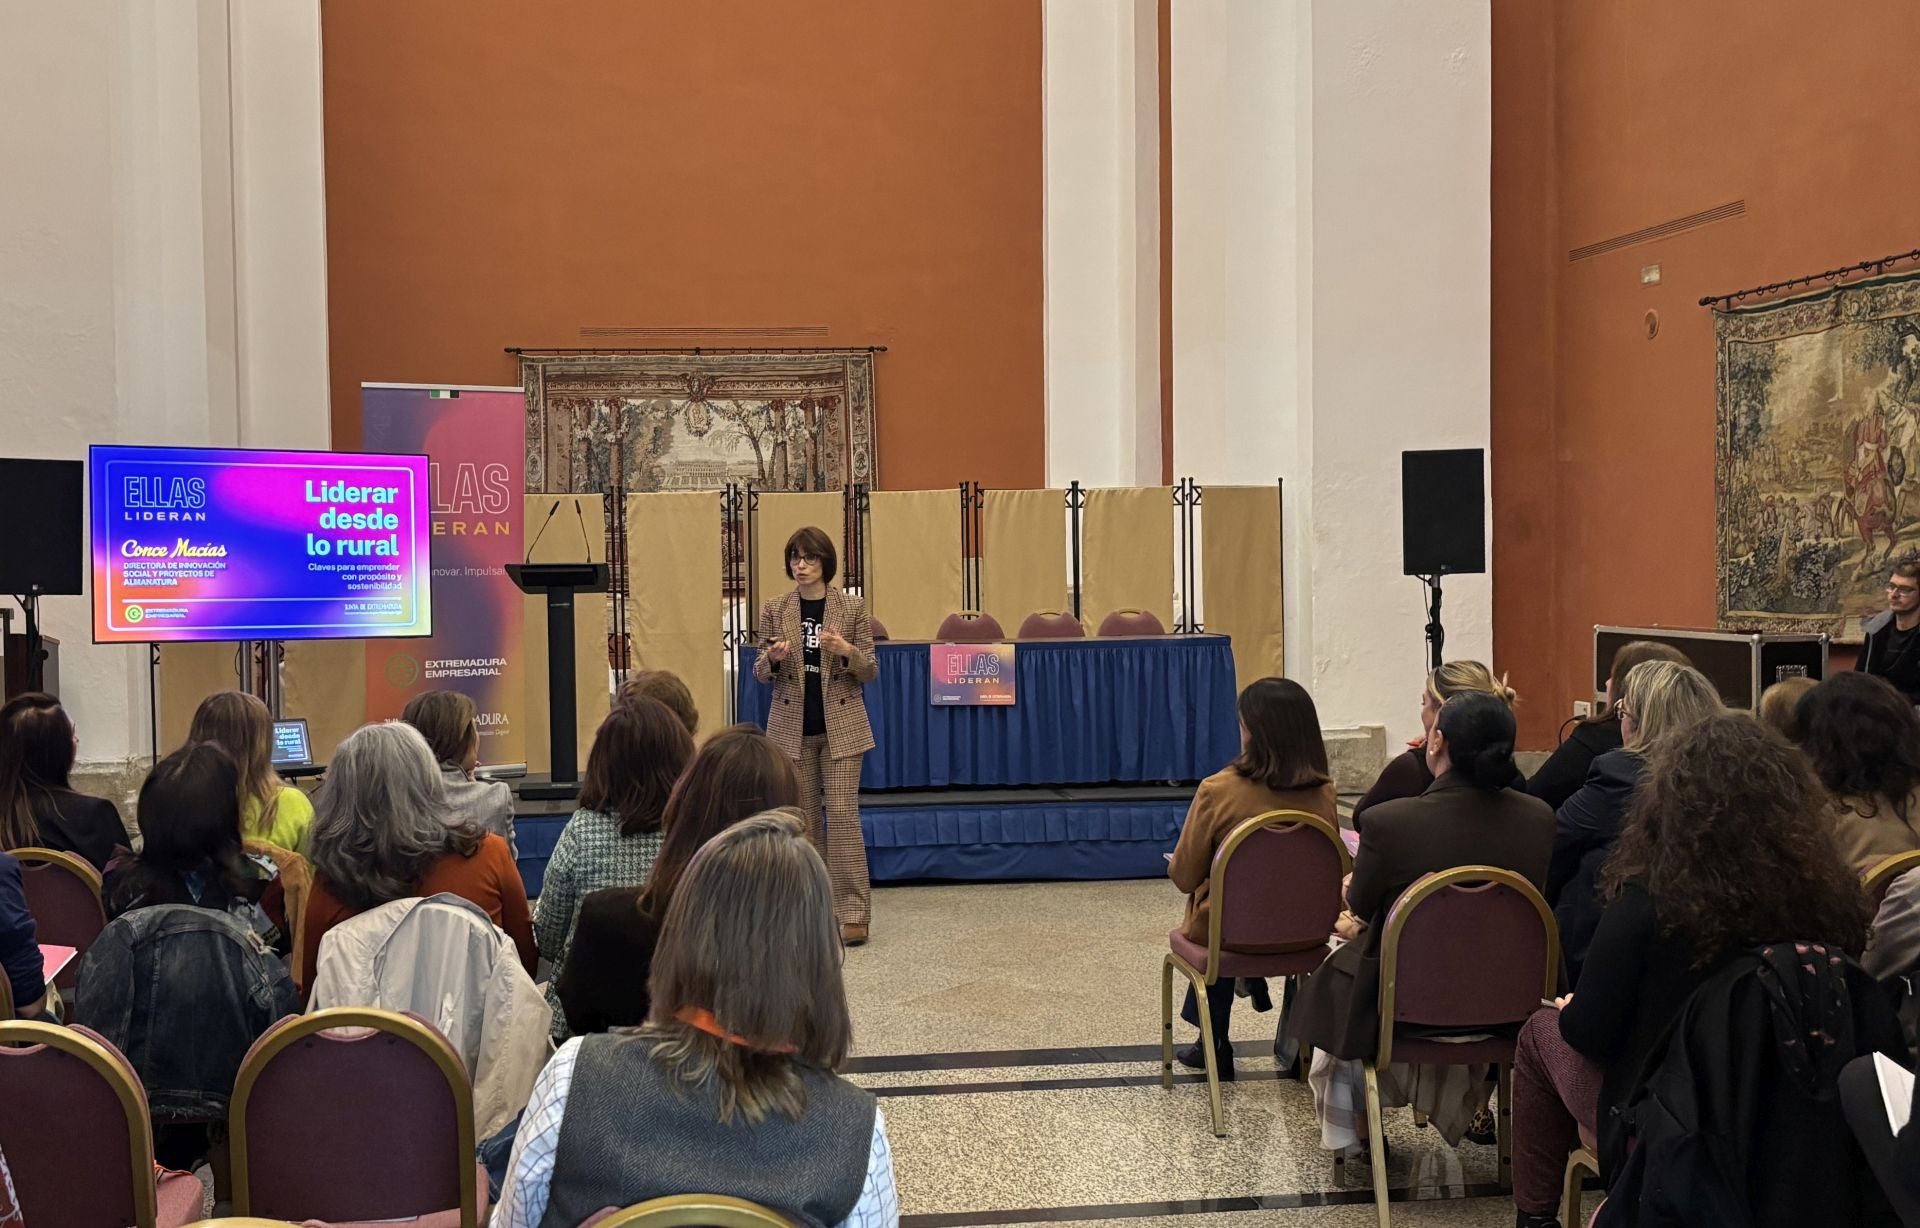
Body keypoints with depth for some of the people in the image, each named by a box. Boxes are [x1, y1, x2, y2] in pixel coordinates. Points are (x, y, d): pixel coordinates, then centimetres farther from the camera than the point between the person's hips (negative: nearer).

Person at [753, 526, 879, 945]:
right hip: (793, 728, 2)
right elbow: (760, 674, 7)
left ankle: (853, 912, -1)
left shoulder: (851, 608, -2)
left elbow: (871, 672, 1)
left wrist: (848, 652, -19)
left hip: (840, 726, -2)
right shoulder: (774, 610, 3)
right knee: (804, 816, 8)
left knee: (842, 812, -7)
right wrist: (773, 658, -15)